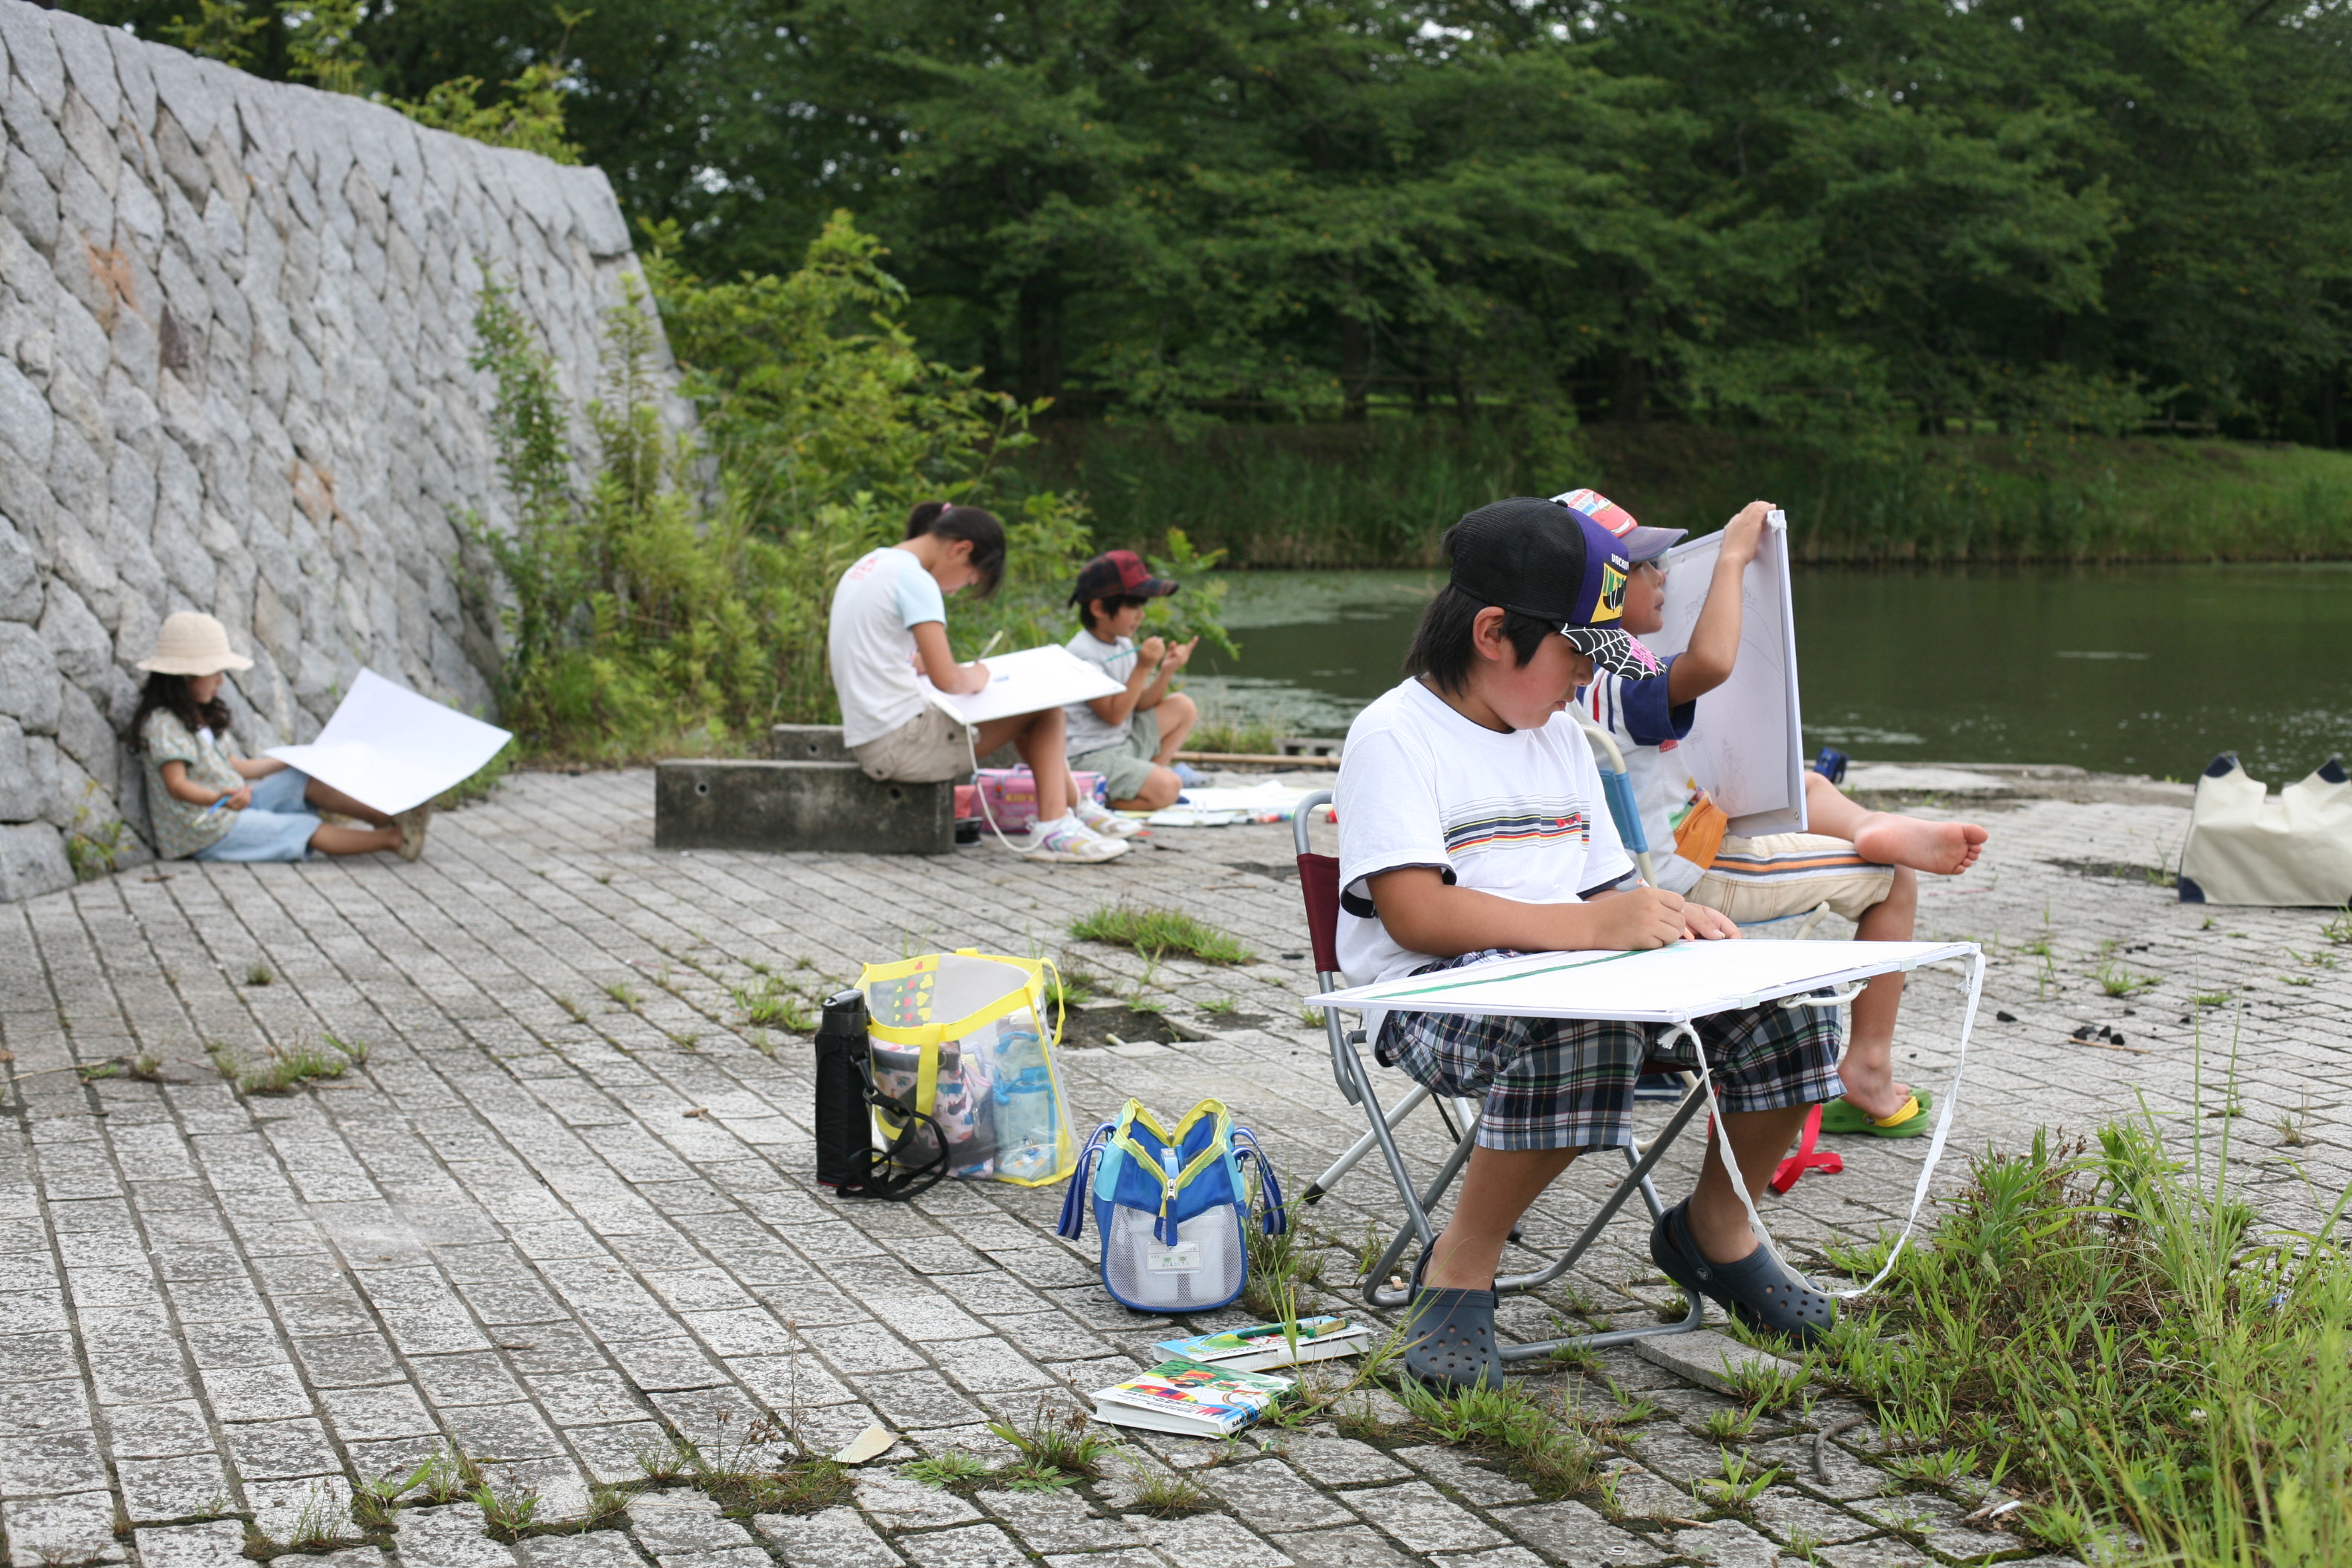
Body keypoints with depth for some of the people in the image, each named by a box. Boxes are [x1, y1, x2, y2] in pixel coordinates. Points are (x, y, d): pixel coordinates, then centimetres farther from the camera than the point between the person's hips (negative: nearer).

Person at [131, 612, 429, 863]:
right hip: (206, 835, -10)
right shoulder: (163, 724, -16)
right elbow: (176, 785, -28)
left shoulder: (199, 717, 16)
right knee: (310, 831, -15)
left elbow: (236, 767, 19)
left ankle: (386, 817, -15)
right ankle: (393, 838, -20)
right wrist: (221, 798, -46)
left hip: (231, 806, 10)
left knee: (304, 781, -5)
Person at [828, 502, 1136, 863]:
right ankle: (1053, 828, -3)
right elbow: (947, 680, -23)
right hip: (898, 745, -10)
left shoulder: (868, 563, 12)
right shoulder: (915, 580, -16)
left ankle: (1076, 806, 26)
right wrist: (974, 677, -2)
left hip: (865, 740, 10)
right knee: (1044, 705, -2)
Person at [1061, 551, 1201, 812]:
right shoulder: (1082, 653, -20)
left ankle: (1153, 770, 6)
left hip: (1125, 743, 9)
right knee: (1165, 788, -24)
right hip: (1089, 758, -9)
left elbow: (1139, 704, 8)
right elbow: (1114, 715, -21)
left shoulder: (1123, 645, 7)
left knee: (1182, 707, 11)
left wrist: (1166, 671, -6)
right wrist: (1143, 668, -22)